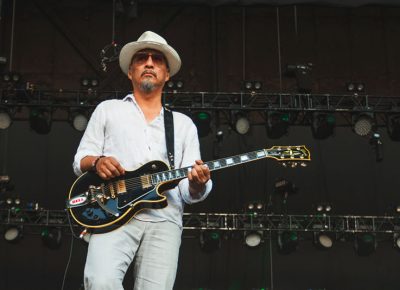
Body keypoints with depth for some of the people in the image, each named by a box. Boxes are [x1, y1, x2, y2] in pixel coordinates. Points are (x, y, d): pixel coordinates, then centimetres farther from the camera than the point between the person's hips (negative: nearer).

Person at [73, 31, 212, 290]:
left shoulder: (184, 124, 21)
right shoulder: (108, 110, 18)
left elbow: (187, 192, 14)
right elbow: (80, 161, 14)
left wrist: (196, 184, -10)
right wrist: (96, 162, -9)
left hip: (164, 220, 2)